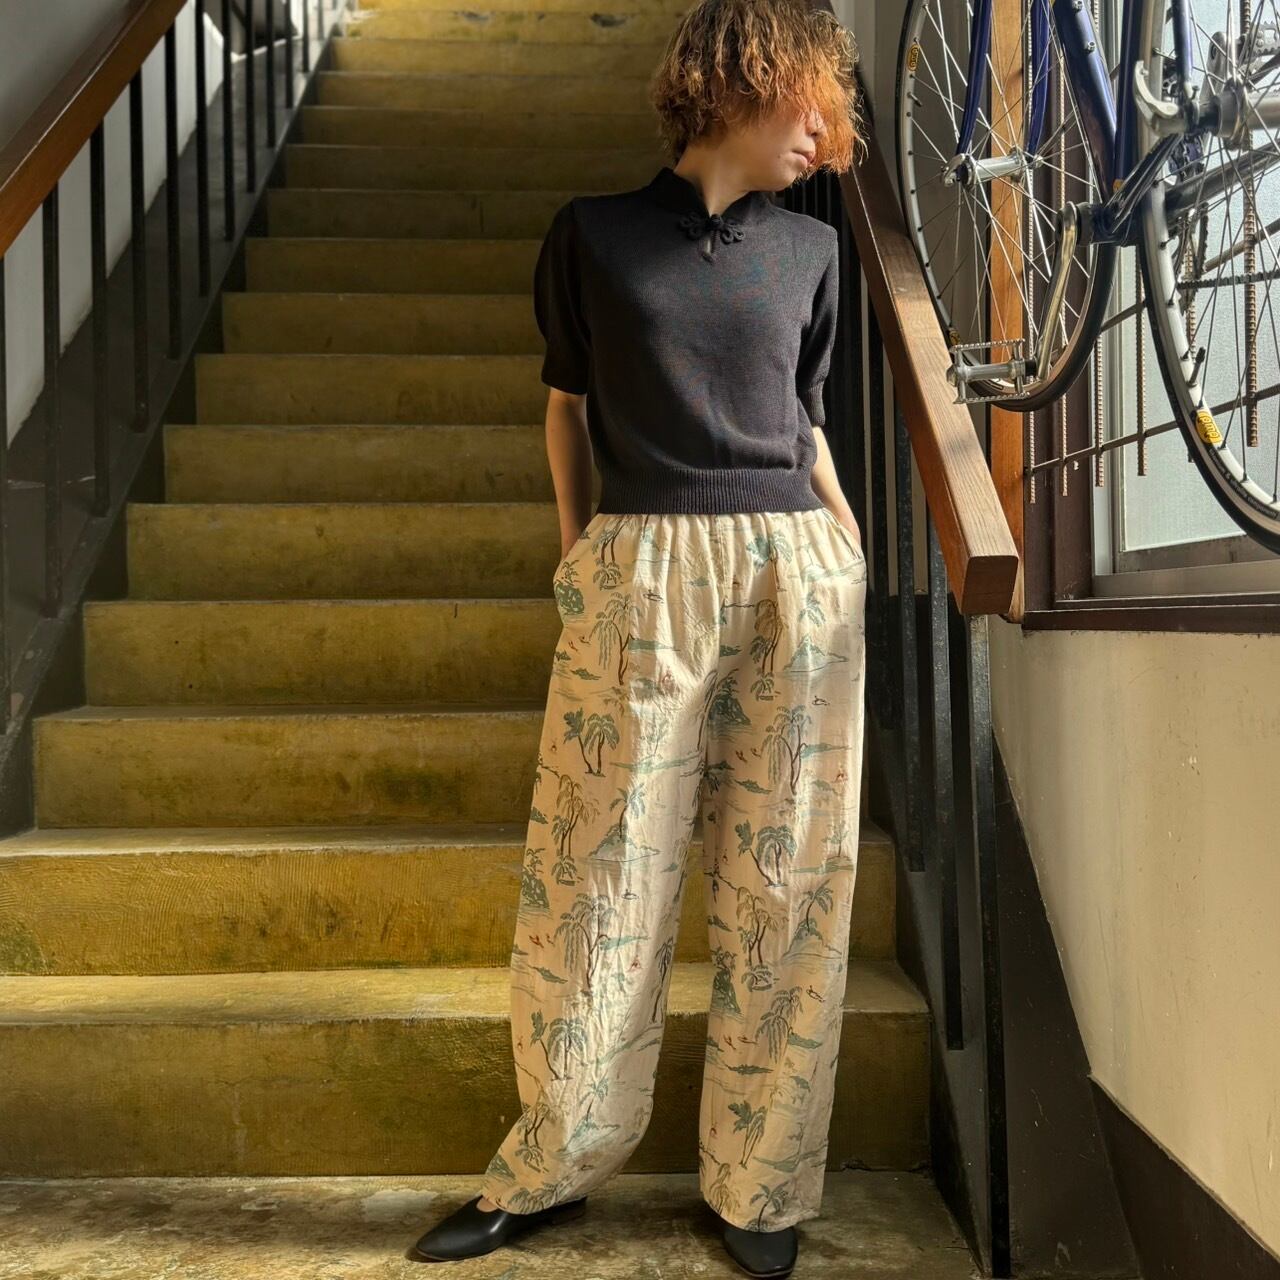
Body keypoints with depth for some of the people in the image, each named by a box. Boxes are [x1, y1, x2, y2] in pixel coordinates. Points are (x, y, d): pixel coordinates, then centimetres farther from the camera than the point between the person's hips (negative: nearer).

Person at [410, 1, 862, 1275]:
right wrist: (576, 549, 5)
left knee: (783, 881, 4)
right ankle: (549, 1166, 19)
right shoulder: (592, 232, 8)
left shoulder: (810, 248, 14)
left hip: (796, 572, 3)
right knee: (598, 874, 2)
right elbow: (566, 403, 12)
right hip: (642, 573, -2)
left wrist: (845, 545, 11)